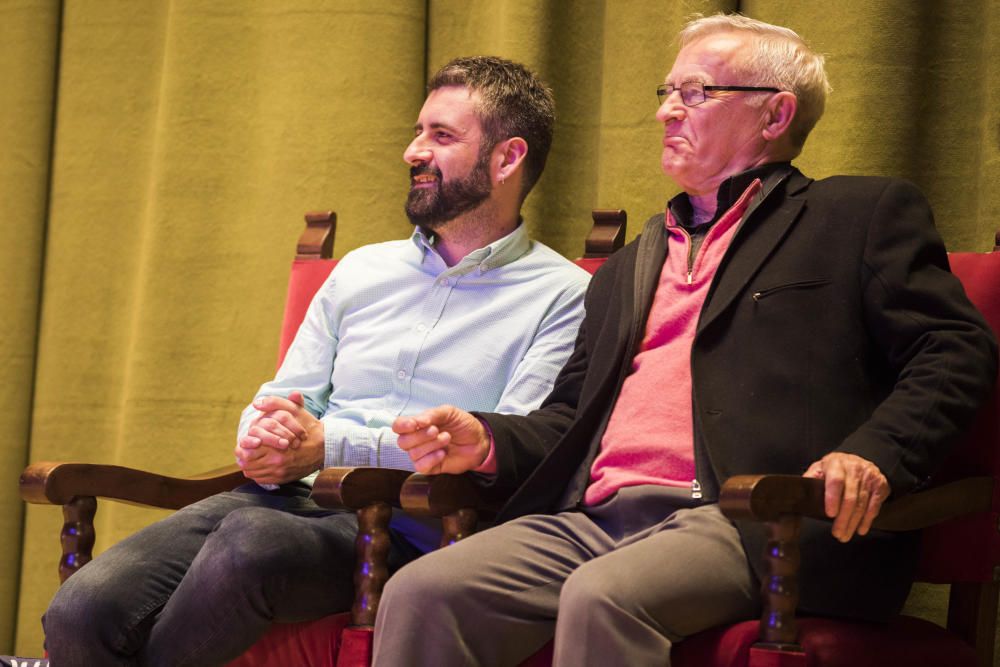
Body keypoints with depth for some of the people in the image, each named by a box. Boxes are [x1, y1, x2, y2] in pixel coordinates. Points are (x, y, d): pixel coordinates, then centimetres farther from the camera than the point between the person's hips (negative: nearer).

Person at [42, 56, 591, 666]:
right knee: (83, 611, -23)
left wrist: (332, 445, -13)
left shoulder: (560, 296, 6)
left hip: (407, 526, -5)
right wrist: (260, 441, -3)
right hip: (288, 498, 5)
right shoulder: (361, 271, 25)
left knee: (253, 541, -38)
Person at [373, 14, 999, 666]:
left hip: (749, 523, -6)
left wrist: (875, 453, -17)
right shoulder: (629, 267, 32)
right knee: (421, 593, -20)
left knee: (602, 598, -36)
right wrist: (488, 442, 8)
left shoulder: (865, 215, 13)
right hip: (591, 522, 6)